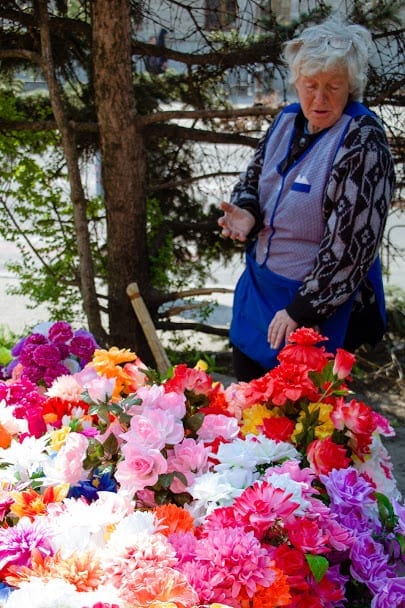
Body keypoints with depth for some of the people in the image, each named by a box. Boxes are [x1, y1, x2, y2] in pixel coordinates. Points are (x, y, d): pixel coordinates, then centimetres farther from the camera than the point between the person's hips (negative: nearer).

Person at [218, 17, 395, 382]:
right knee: (247, 395, 19)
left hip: (320, 305, -7)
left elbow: (351, 245, -24)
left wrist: (301, 310, -22)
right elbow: (254, 177, 16)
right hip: (258, 285, 7)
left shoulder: (362, 144, -21)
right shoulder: (288, 120, 2)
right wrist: (246, 213, -9)